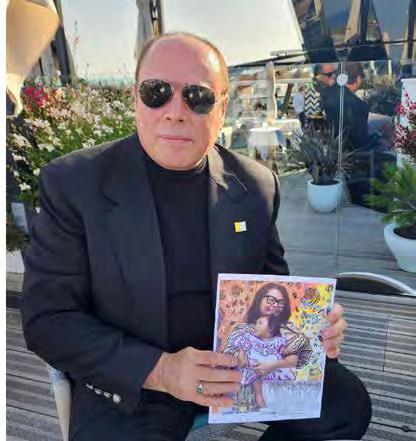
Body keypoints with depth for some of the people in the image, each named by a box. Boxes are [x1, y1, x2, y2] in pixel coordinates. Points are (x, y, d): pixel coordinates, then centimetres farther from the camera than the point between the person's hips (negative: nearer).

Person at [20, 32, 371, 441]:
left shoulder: (257, 185, -3)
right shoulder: (72, 183, -13)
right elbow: (47, 318, -12)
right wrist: (159, 370, -23)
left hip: (239, 360, 3)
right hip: (129, 383, -2)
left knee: (347, 403, -8)